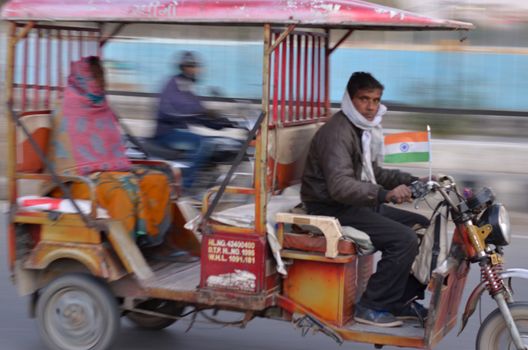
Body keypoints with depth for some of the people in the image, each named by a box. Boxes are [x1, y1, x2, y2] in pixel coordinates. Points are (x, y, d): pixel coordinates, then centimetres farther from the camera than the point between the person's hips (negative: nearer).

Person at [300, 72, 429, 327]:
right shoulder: (337, 133, -19)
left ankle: (402, 300, 11)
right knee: (404, 238, -22)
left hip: (360, 203, 10)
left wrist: (413, 181, 10)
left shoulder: (364, 130, 14)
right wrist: (385, 194, -43)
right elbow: (340, 186, -32)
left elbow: (373, 173, 23)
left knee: (422, 226, 7)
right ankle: (371, 307, -11)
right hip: (332, 208, -10)